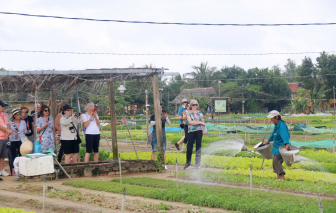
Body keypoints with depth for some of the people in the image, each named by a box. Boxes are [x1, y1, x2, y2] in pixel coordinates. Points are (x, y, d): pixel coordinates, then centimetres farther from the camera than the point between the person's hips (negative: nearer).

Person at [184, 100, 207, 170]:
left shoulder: (200, 113, 13)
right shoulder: (189, 113, 2)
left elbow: (203, 122, 15)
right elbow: (190, 122, -10)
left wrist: (205, 129, -1)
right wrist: (200, 122, -9)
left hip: (199, 131, 2)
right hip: (191, 131, -2)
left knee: (198, 147, 1)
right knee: (189, 147, -4)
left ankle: (198, 164, 6)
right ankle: (188, 163, 8)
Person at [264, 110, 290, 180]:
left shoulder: (282, 126, -20)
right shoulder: (276, 125, 12)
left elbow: (285, 135, -36)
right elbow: (274, 134, 29)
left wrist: (287, 144, -49)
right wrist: (269, 140, 42)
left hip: (281, 146, -10)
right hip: (277, 146, 10)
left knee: (276, 160, -18)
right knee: (276, 161, 12)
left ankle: (282, 176, -19)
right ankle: (278, 176, 18)